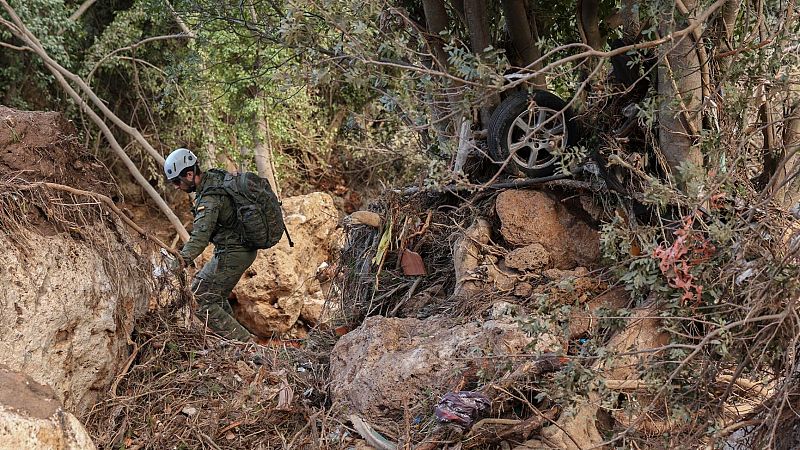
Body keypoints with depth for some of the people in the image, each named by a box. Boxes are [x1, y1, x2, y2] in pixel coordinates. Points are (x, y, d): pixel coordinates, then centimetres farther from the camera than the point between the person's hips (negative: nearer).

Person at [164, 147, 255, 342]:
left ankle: (244, 342, -8)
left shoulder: (210, 200, -27)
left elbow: (199, 238, -38)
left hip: (232, 255, -10)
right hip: (246, 247, 10)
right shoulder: (215, 175, 1)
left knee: (200, 301, -6)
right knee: (217, 294, 25)